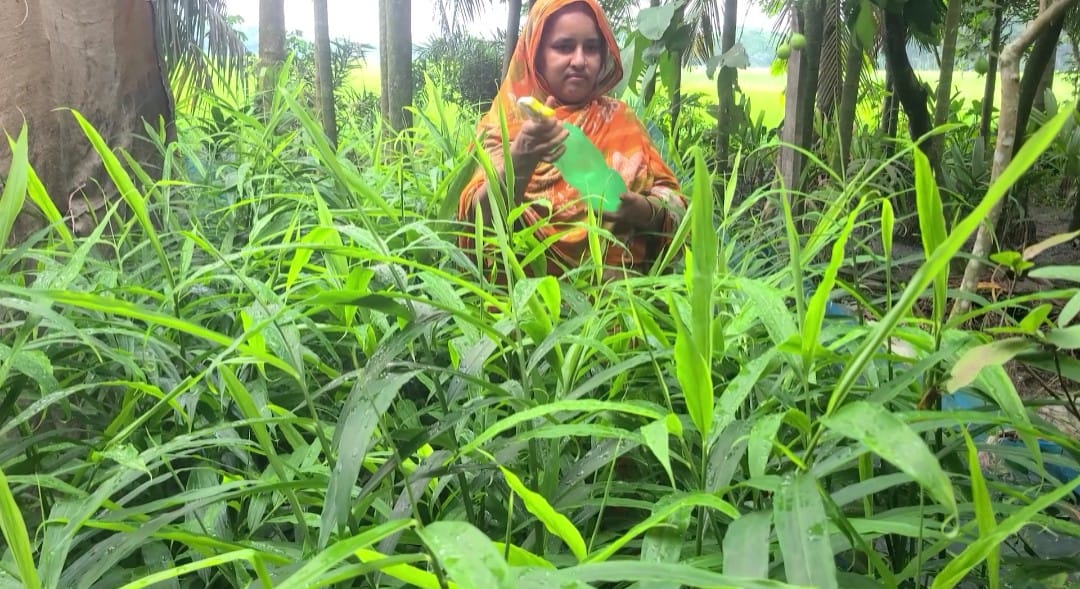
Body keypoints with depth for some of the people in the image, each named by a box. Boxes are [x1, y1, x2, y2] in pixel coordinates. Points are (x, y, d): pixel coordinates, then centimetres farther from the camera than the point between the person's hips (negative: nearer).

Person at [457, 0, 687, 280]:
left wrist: (643, 210, -14)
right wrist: (521, 159, -25)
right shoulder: (505, 122, 2)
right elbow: (481, 219, -10)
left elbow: (674, 205, 5)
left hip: (619, 285, 3)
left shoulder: (620, 118, 9)